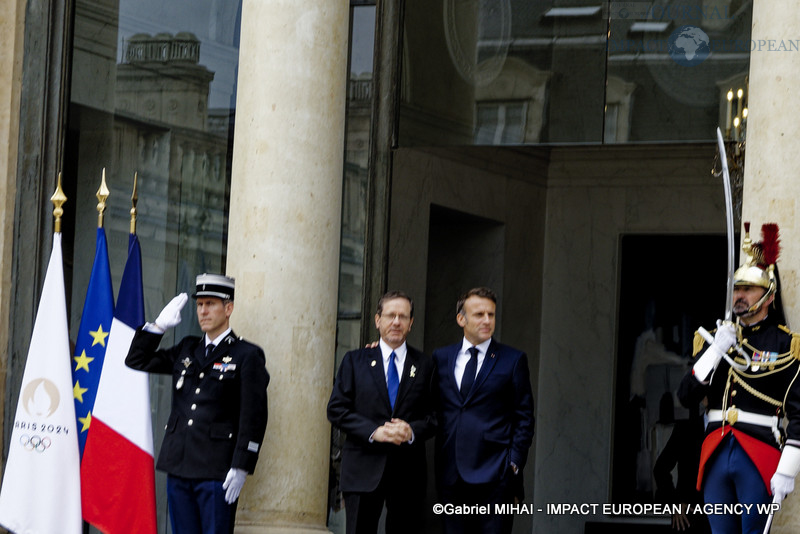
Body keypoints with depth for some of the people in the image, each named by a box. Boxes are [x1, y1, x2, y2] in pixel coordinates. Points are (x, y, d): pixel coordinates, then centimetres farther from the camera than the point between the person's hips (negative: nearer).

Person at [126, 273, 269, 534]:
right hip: (179, 467, 6)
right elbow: (136, 360, 22)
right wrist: (159, 325, 8)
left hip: (217, 472, -6)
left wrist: (241, 467, -14)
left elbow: (254, 416, -7)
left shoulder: (247, 356, -2)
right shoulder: (186, 350, 16)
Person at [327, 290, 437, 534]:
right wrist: (373, 431, -13)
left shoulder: (424, 365, 10)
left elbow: (435, 414, 7)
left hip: (408, 471, 1)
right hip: (363, 470, -1)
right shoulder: (355, 361, 8)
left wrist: (412, 431, -14)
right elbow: (336, 410, 1)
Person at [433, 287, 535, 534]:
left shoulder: (513, 360, 4)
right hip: (451, 474, 3)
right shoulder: (441, 357, 13)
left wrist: (514, 465, -5)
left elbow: (524, 418, 2)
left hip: (494, 475, -3)